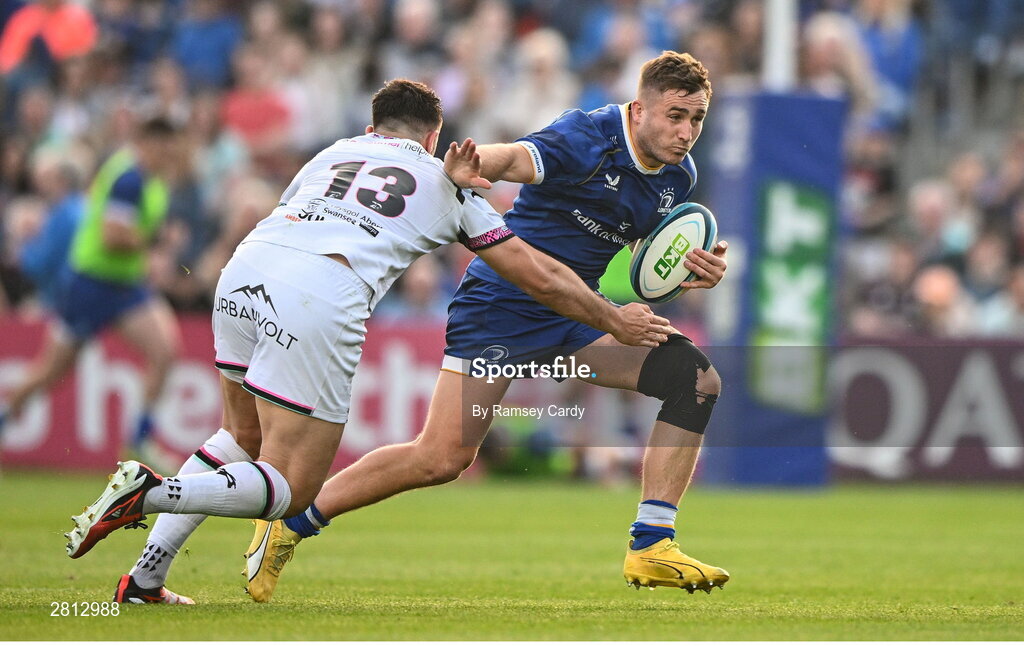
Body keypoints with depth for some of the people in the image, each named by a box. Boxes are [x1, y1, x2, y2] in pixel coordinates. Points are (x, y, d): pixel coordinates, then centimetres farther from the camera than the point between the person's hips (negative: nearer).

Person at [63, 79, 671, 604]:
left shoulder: (332, 153, 31)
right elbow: (540, 276, 29)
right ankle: (152, 492, -20)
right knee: (292, 489, 4)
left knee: (242, 436, 28)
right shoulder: (447, 185, 25)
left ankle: (145, 578, 16)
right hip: (320, 301, -5)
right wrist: (615, 321, 42)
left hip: (244, 271, 5)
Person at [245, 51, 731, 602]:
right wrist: (467, 167, -64)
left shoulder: (677, 177, 3)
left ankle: (651, 547, -8)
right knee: (442, 459, -14)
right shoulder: (589, 137, -20)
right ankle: (288, 524, 3)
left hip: (572, 318, 7)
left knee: (696, 377, -10)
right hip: (500, 305, -7)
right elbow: (517, 158, -40)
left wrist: (695, 272, -8)